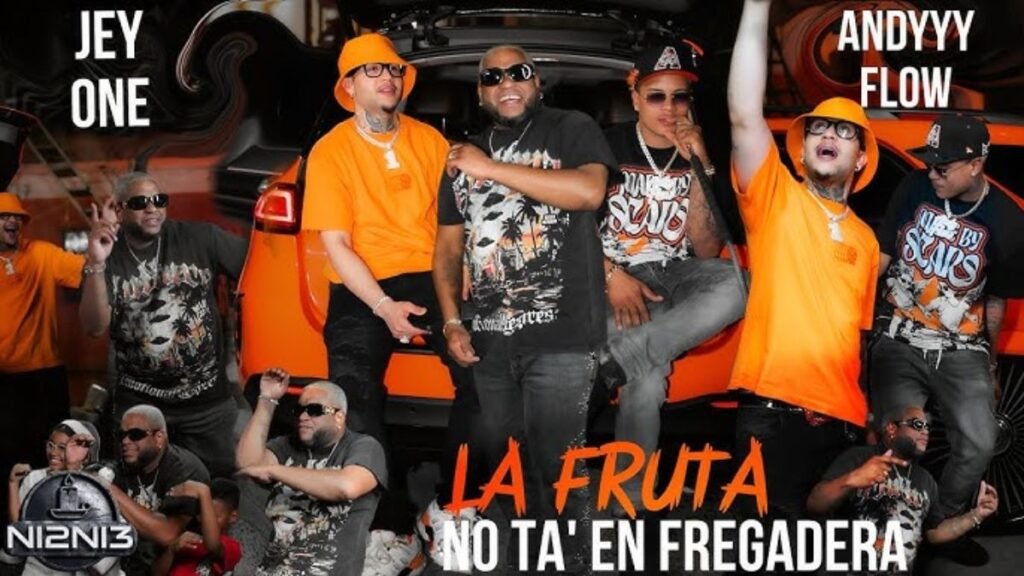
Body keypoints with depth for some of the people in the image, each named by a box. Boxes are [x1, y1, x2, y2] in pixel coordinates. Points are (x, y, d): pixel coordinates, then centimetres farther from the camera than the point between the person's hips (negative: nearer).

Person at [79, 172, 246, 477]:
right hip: (139, 404, 1)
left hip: (208, 399, -1)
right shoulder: (107, 257, -3)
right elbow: (94, 326, -14)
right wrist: (97, 264, -26)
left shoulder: (200, 238, -6)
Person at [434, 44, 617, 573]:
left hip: (560, 335, -5)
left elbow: (589, 191, -21)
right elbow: (448, 245, 18)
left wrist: (491, 168, -17)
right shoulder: (464, 155, 17)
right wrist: (452, 321, 5)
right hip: (489, 341, 6)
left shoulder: (571, 129, 0)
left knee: (557, 469, -7)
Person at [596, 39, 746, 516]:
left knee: (735, 285, -35)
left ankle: (614, 354, -34)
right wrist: (613, 276, -20)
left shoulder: (701, 154, 5)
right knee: (647, 379, -36)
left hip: (675, 276, 2)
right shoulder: (609, 146, 2)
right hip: (616, 277, -2)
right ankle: (626, 501, -21)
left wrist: (699, 169, -15)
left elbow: (706, 252, -4)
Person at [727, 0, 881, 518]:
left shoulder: (866, 240, 20)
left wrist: (870, 411, 13)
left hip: (842, 420, 5)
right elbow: (745, 116, -10)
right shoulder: (776, 200, 5)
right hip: (773, 412, -5)